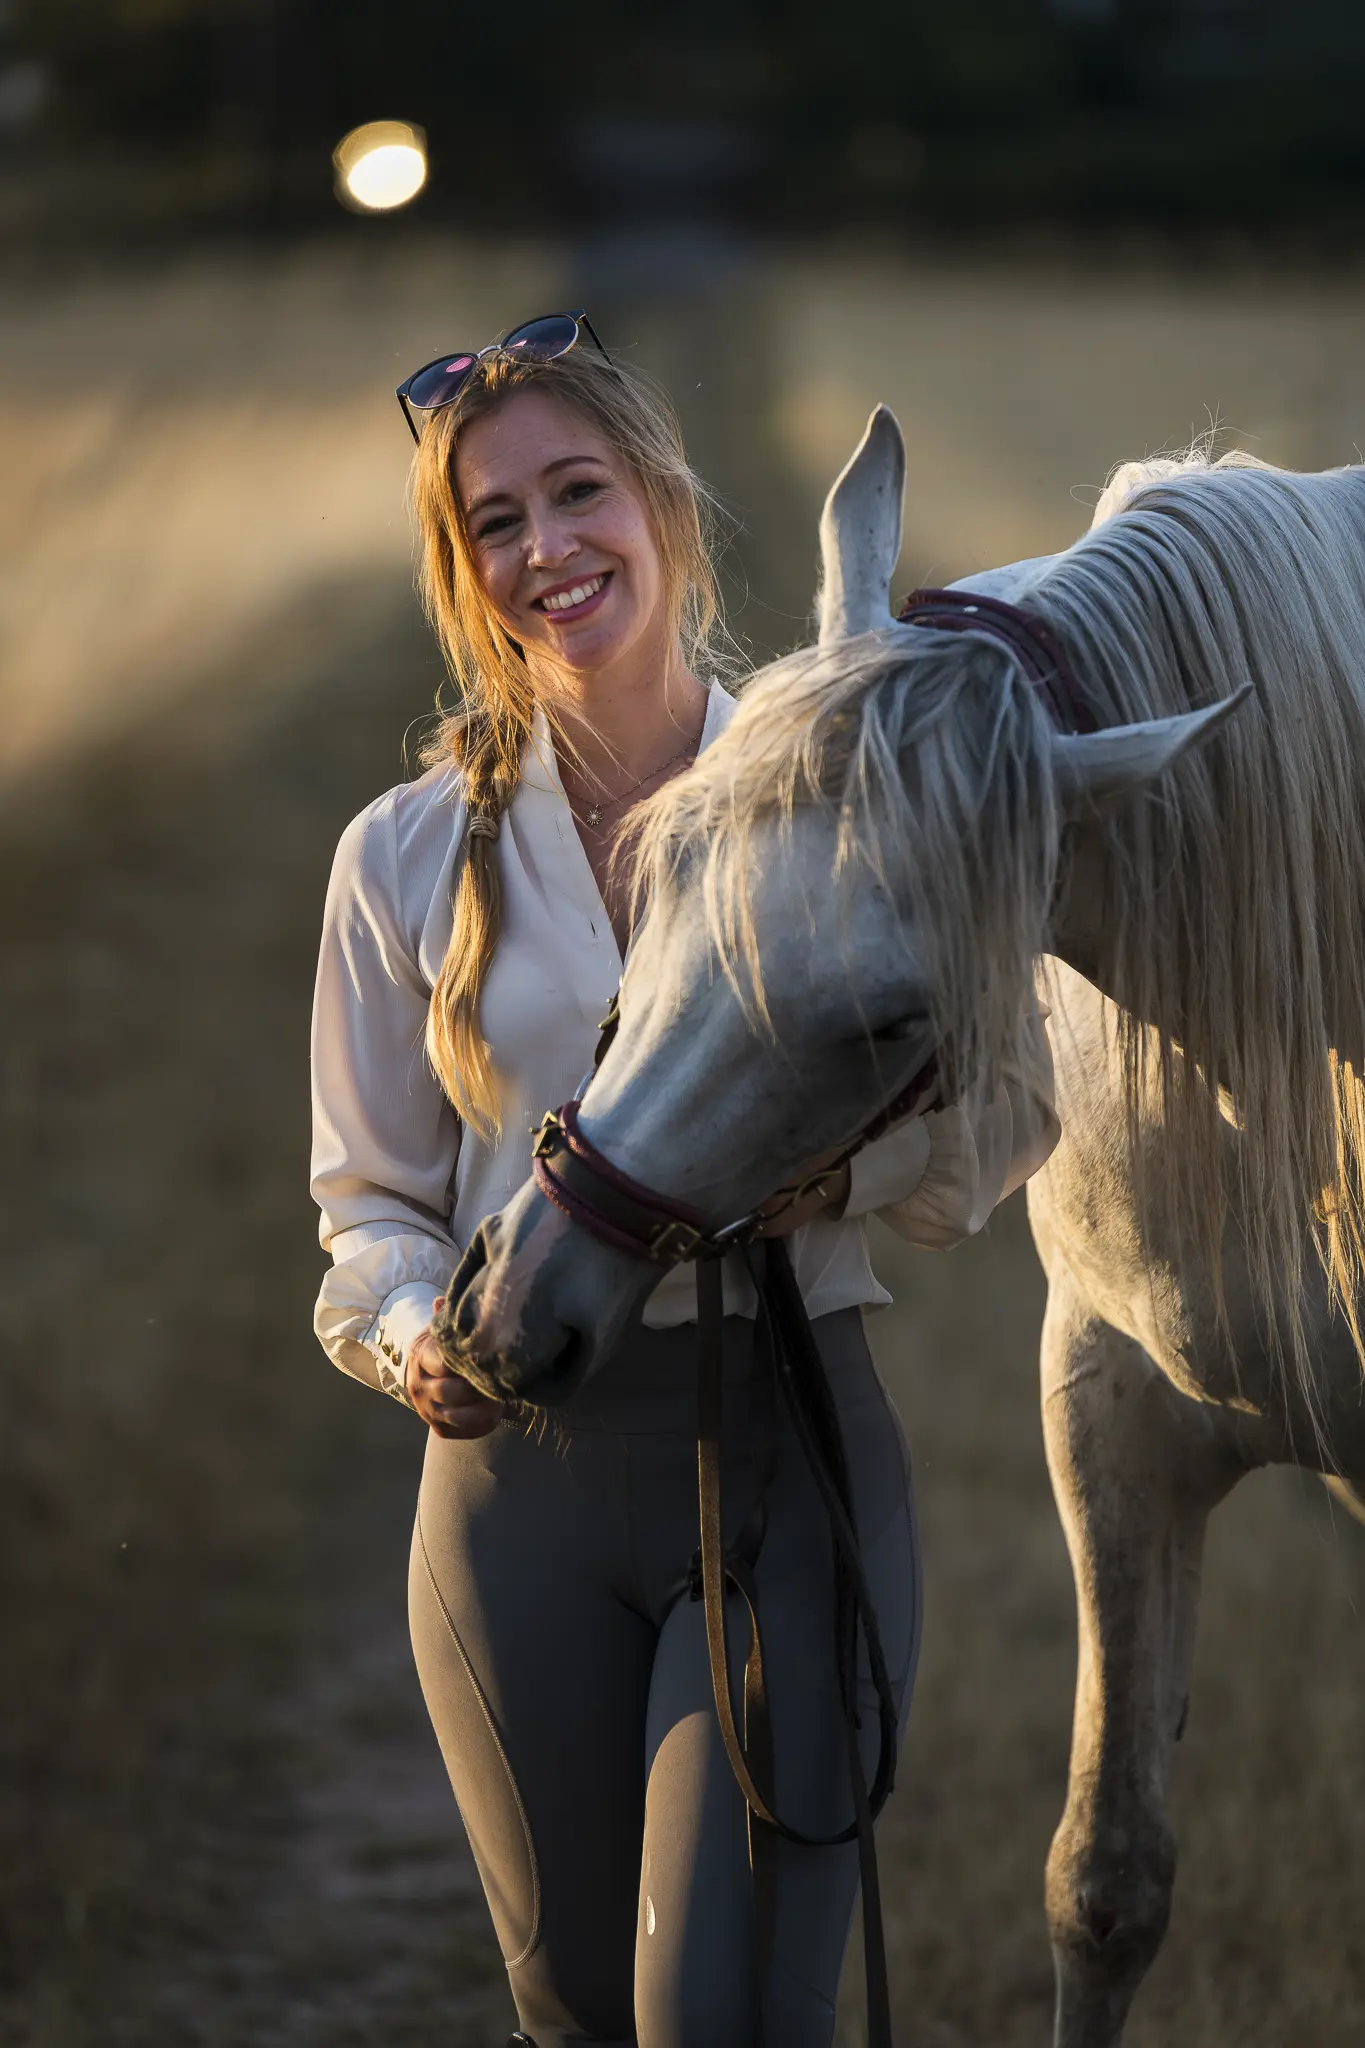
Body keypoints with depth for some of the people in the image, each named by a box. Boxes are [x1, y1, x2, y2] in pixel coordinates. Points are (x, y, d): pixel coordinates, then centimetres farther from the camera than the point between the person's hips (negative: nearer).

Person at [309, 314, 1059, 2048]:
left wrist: (846, 1166, -15)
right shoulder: (408, 853, 4)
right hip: (520, 1467, 2)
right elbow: (371, 1195, 8)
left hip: (791, 1440, -2)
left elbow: (1011, 1098, 5)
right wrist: (418, 1336, -14)